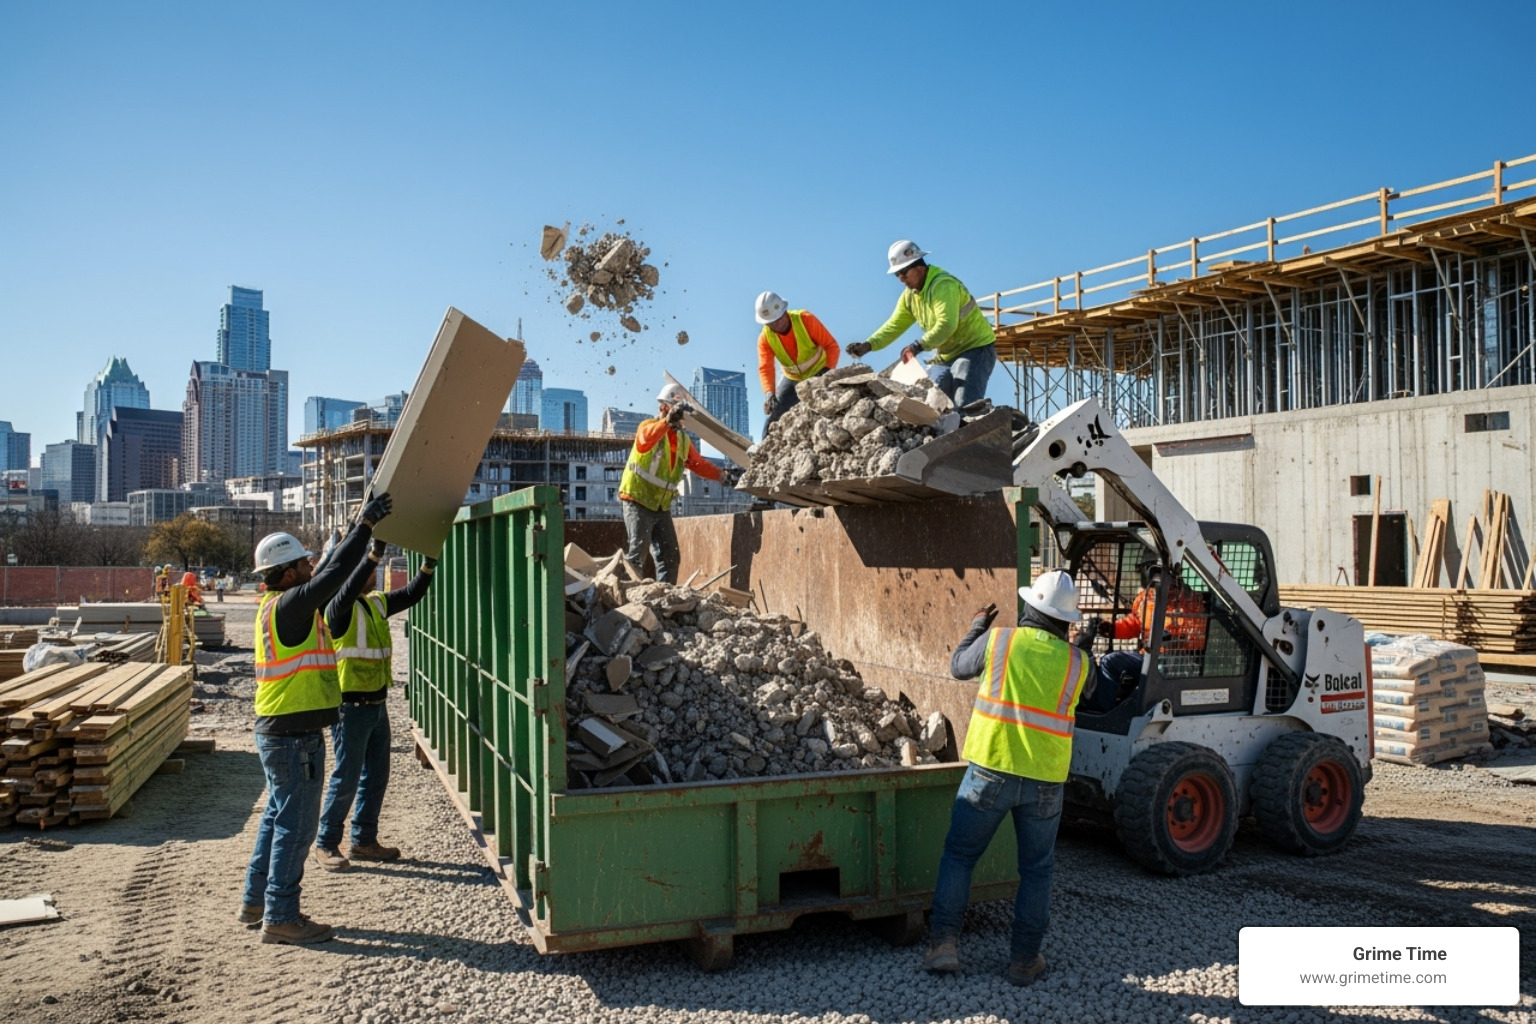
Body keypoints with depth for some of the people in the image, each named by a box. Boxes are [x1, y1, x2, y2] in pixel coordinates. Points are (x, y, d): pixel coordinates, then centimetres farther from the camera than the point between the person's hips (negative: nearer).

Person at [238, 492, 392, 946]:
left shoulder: (277, 604, 11)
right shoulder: (288, 605, -17)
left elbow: (328, 575, 19)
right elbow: (334, 575, -25)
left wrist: (362, 531, 17)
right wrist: (365, 525, -19)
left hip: (279, 732, 10)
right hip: (294, 736, -10)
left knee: (278, 816, 19)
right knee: (295, 824, -2)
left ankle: (257, 902, 29)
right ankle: (280, 917, 5)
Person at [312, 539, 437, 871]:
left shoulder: (377, 603, 9)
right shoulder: (339, 609, -14)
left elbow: (411, 594, 11)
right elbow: (347, 593, -34)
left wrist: (429, 565, -5)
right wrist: (374, 554, -44)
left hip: (377, 704, 8)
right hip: (351, 707, -8)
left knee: (376, 776, 14)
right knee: (346, 778, 0)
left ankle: (364, 840, 25)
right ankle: (325, 844, 14)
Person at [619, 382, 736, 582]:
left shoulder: (683, 439, 12)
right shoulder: (648, 426, -10)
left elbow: (699, 463, 16)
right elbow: (645, 440, -34)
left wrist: (722, 475, 4)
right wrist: (668, 420, -47)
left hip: (662, 505, 7)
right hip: (638, 500, -7)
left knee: (670, 555, 7)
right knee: (637, 552, -14)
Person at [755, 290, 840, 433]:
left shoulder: (805, 320, -25)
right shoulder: (765, 337, -17)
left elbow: (832, 346, -23)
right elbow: (765, 368, -27)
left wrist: (828, 371, -39)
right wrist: (769, 393, -45)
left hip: (819, 373, -3)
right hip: (792, 379, 3)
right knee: (773, 419, 0)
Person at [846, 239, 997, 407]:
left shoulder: (943, 285, -21)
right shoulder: (909, 295, 7)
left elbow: (947, 325, -32)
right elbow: (894, 325, 4)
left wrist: (919, 346, -39)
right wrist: (868, 345, -11)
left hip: (975, 348, -9)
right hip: (946, 355, 9)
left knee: (965, 407, -21)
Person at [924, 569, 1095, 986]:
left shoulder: (998, 640, -6)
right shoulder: (1079, 662, -2)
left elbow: (958, 667, 11)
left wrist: (977, 627, 28)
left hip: (990, 771, -1)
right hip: (1045, 781, 1)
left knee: (959, 855, 12)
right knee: (1036, 869, 16)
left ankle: (944, 943, 7)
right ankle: (1024, 959, 19)